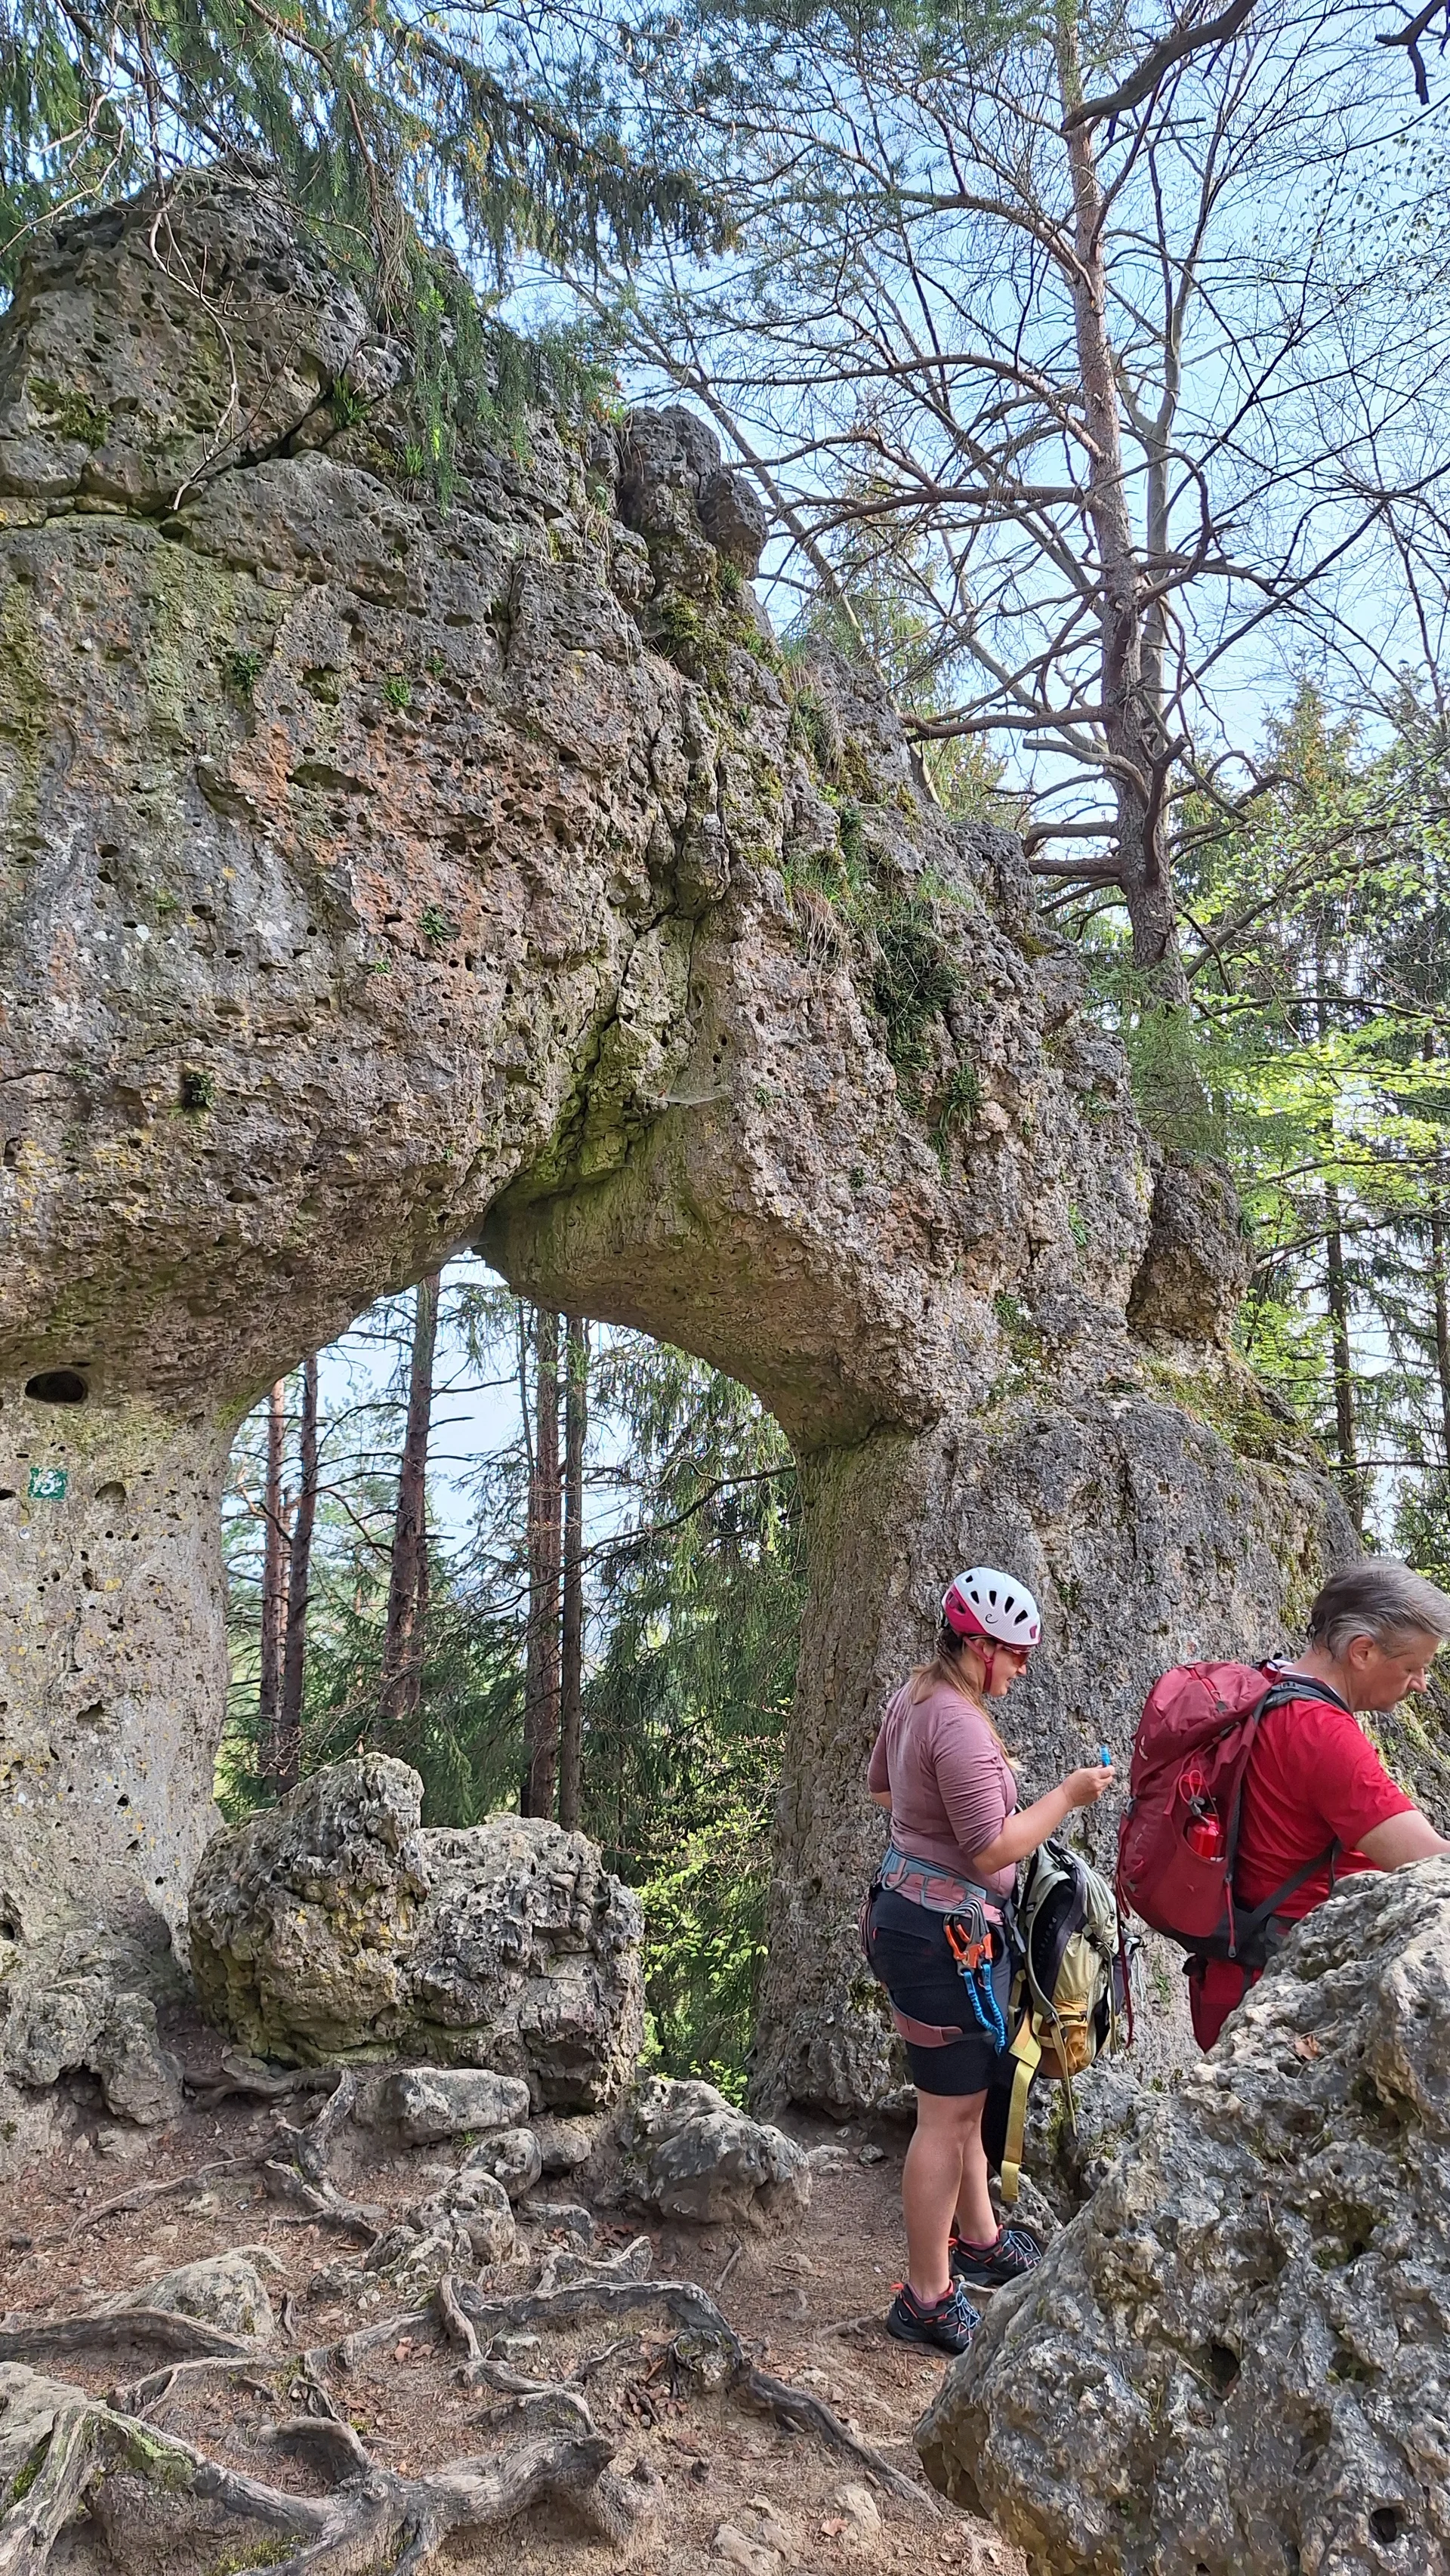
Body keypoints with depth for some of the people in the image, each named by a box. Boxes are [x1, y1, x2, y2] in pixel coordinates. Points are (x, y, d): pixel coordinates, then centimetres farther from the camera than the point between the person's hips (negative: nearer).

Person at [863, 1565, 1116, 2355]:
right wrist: (1068, 1795, -15)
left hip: (908, 1906, 11)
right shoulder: (959, 1724, -25)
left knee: (963, 2091, 24)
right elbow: (994, 1849, -24)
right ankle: (928, 2298, 14)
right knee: (950, 2112, 2)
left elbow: (881, 1785, 23)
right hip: (945, 1931, -11)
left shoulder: (915, 1694, 6)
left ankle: (979, 2239, 41)